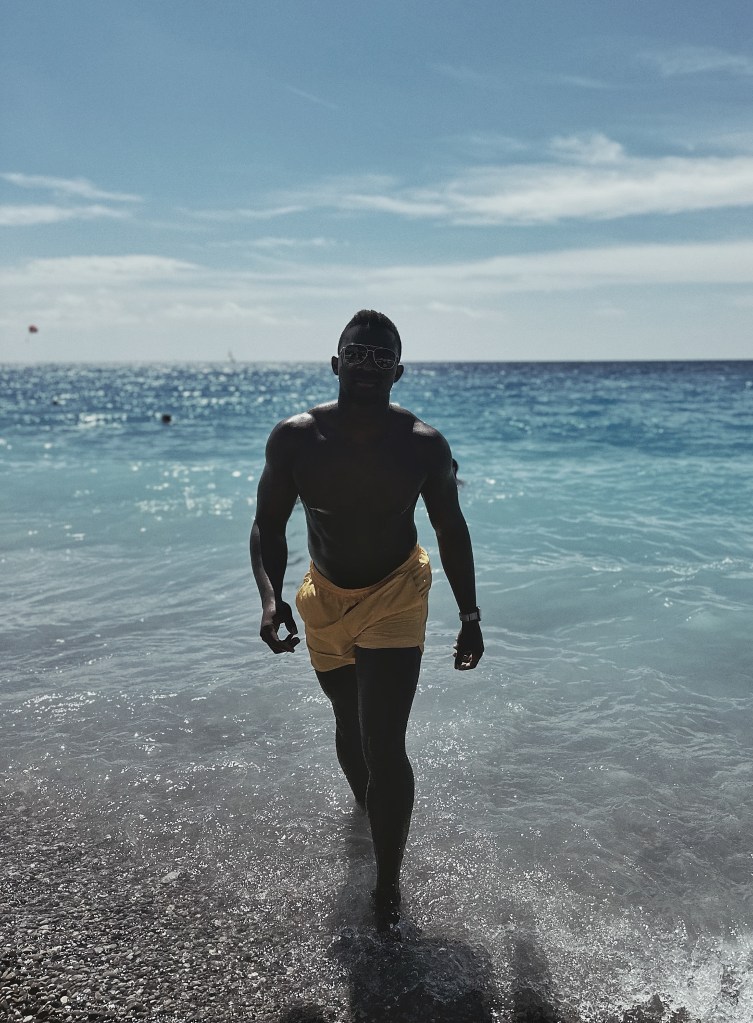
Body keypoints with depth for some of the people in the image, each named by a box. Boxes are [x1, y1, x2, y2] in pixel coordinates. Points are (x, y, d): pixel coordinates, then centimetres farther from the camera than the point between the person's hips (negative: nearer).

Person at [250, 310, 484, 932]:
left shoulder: (424, 444, -15)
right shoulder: (295, 438, -15)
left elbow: (451, 531, -3)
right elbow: (268, 526, -8)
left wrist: (470, 615, -2)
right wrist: (271, 597, -25)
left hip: (396, 598, -2)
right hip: (325, 599, 3)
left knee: (384, 747, -11)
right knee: (350, 726, 22)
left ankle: (389, 883, 11)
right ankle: (367, 811, 54)